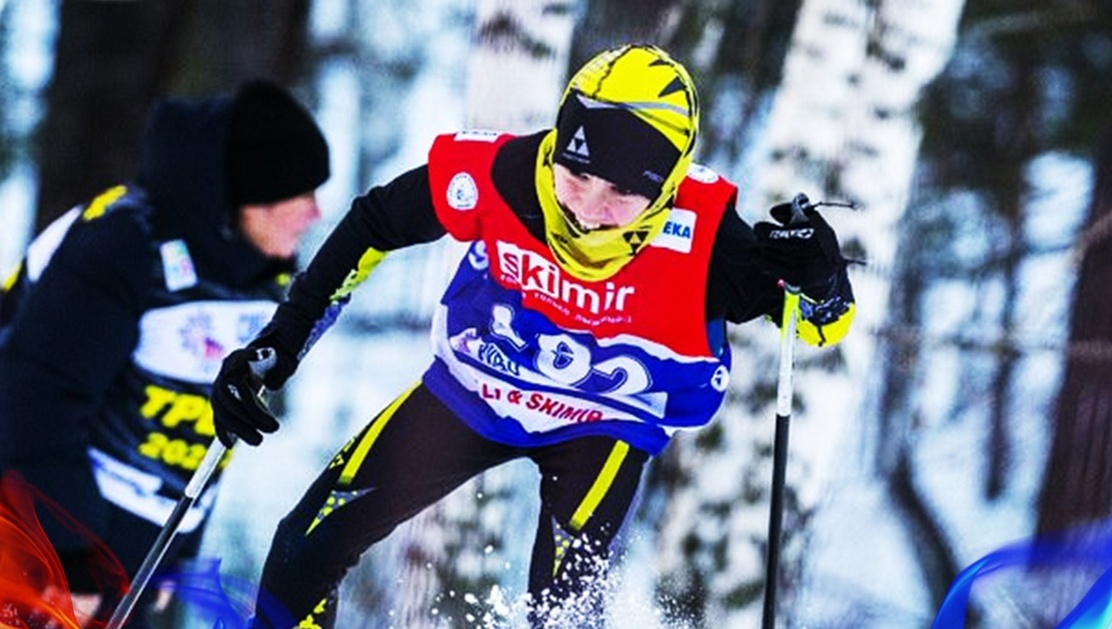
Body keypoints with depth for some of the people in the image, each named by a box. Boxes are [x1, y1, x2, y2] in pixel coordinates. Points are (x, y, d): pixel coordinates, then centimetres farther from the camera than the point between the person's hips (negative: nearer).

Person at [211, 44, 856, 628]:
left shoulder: (699, 238, -33)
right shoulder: (498, 175, -30)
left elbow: (826, 319, -23)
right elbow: (375, 224, -13)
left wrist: (820, 277, -48)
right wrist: (282, 339, -11)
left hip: (605, 426, -2)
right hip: (472, 387, 2)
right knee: (314, 538, 1)